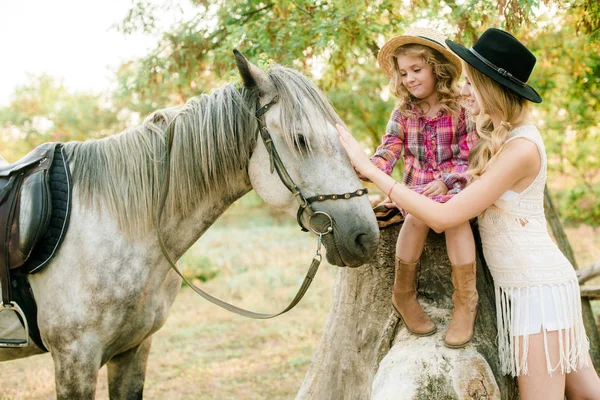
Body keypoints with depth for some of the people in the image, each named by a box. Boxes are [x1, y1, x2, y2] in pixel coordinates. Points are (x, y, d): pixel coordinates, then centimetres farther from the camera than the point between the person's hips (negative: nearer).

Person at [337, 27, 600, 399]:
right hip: (521, 285, 9)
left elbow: (444, 217, -23)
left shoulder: (521, 148, -21)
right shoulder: (499, 136, 7)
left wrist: (369, 168, -22)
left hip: (537, 288, -9)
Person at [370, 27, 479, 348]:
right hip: (416, 188, 2)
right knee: (417, 214, -32)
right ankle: (403, 295, -17)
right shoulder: (403, 113, 7)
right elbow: (389, 150, -2)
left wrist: (446, 181, -21)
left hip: (454, 186, -2)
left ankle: (465, 301, -26)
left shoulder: (460, 109, -1)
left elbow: (469, 157, -4)